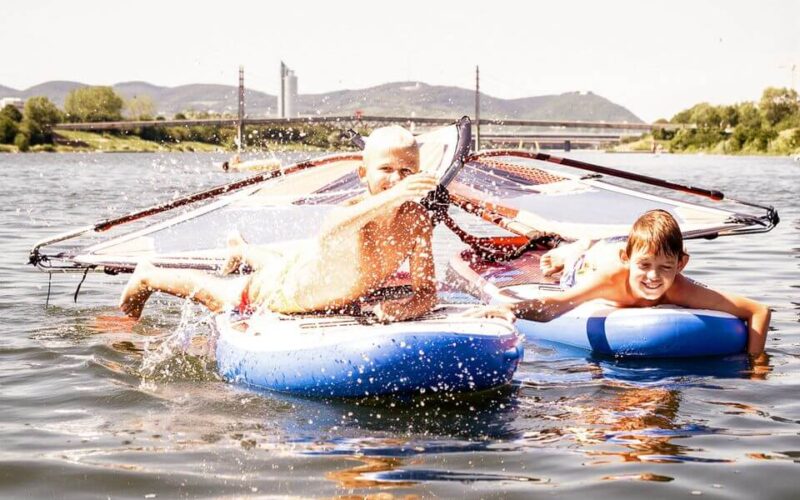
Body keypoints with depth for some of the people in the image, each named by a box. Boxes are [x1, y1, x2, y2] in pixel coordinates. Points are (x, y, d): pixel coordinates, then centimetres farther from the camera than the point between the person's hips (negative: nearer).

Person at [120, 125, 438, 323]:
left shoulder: (416, 218, -30)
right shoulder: (348, 213, -45)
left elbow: (426, 292, -26)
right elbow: (330, 235, -69)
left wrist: (401, 309, -49)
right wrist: (388, 199, -86)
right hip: (276, 291, -5)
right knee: (216, 295, 23)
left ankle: (242, 251, 72)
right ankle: (148, 276, 50)